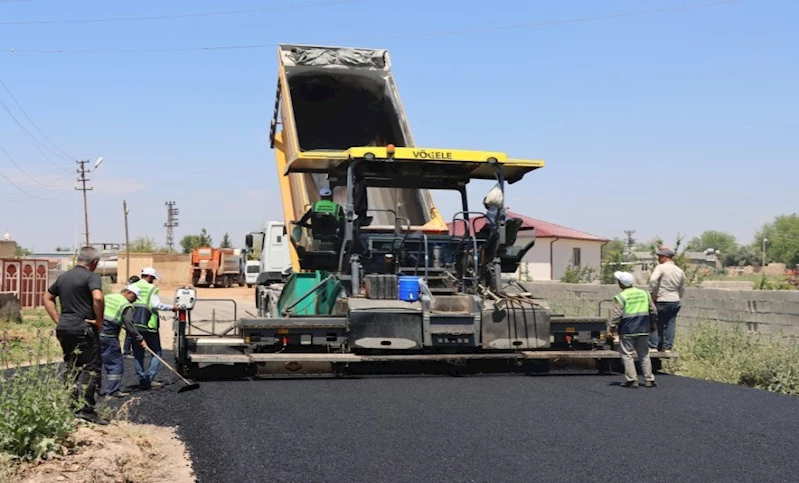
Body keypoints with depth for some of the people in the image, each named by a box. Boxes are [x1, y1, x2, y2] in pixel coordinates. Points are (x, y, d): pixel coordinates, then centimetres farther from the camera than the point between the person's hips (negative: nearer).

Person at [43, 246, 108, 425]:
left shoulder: (63, 277, 15)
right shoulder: (91, 277, -9)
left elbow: (47, 298, 22)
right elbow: (98, 298, -26)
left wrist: (58, 320, 16)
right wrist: (99, 321, -13)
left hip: (64, 328, 8)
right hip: (83, 329, -8)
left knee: (72, 368, 16)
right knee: (91, 368, -3)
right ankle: (85, 408, -9)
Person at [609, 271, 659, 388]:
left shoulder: (620, 297, -11)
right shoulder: (644, 293, 8)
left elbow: (616, 315, -14)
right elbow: (653, 310, 12)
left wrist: (612, 327, -3)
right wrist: (652, 324, 22)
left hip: (627, 330, -5)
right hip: (643, 329, 5)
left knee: (627, 354, 2)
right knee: (644, 354, 13)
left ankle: (632, 380, -3)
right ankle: (649, 380, 12)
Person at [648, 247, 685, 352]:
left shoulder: (661, 268, -9)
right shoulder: (680, 271, 13)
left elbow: (653, 279, -26)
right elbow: (682, 289, 19)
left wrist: (653, 293, -16)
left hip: (661, 301, -6)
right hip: (675, 301, 6)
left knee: (655, 323, 1)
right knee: (670, 324, 8)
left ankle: (653, 346, 0)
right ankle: (667, 347, 8)